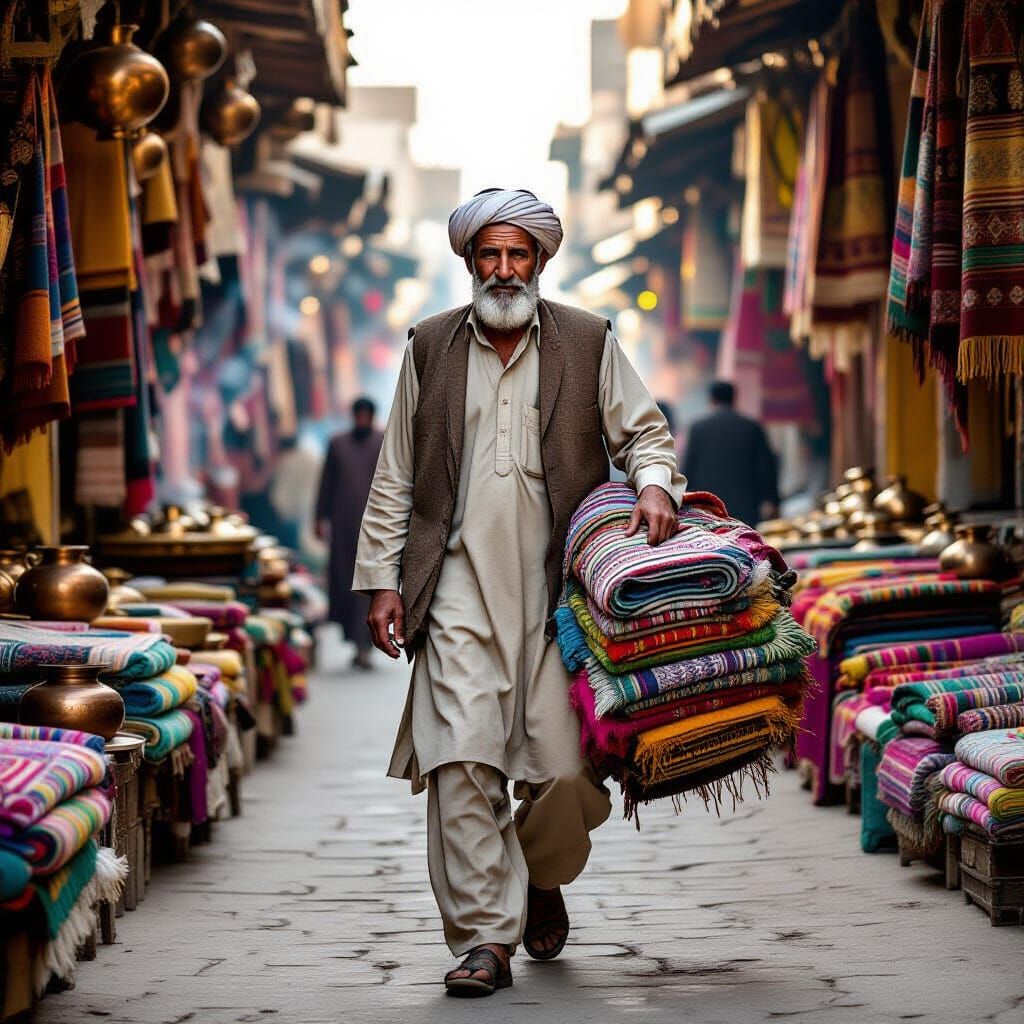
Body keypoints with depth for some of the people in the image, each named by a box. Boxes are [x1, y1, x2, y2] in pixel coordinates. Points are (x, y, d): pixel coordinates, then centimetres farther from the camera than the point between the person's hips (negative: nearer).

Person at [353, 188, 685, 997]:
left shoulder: (589, 343, 9)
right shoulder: (431, 348, 12)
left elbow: (641, 429, 15)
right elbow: (396, 477, 14)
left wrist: (653, 483, -8)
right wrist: (383, 580, 8)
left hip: (558, 588, 0)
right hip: (461, 590, 0)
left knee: (563, 768, -3)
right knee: (462, 761, -10)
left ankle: (542, 879, 28)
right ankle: (483, 938, -4)